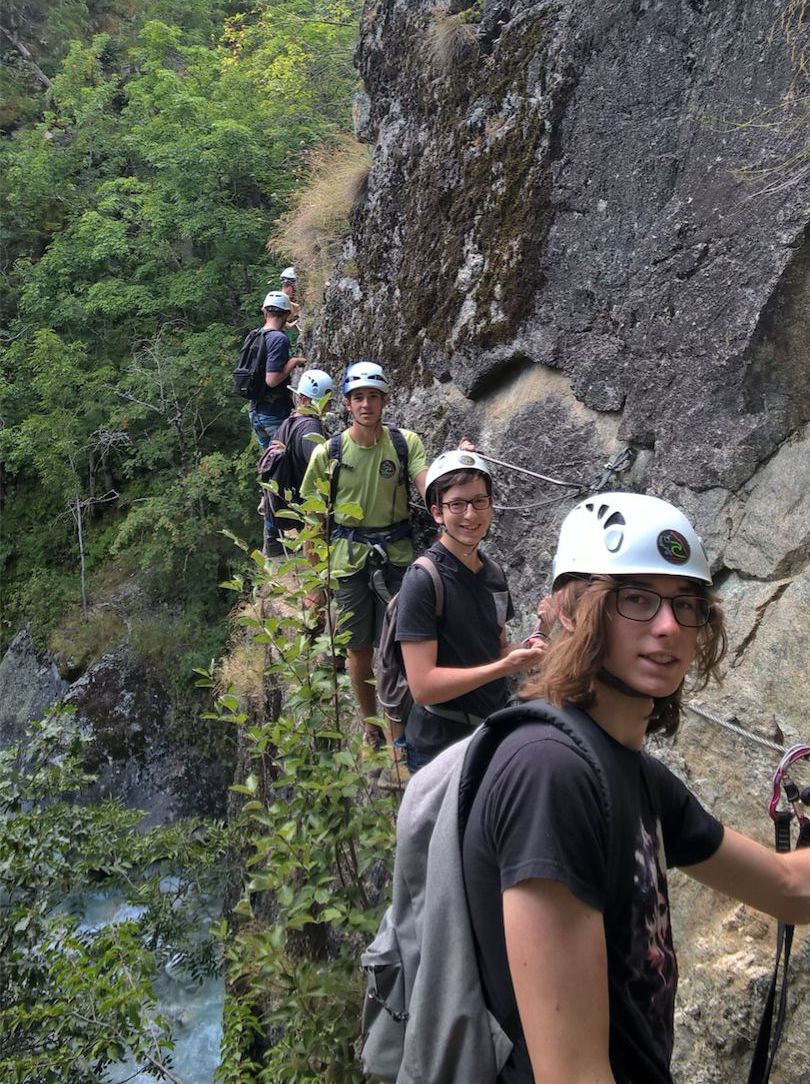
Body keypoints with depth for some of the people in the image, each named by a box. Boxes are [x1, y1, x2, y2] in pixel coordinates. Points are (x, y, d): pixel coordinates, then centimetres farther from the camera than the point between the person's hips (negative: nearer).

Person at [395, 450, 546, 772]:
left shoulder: (493, 572, 2)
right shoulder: (423, 580, -19)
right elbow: (422, 686, -23)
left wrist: (523, 651, -6)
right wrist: (505, 666, -27)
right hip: (441, 747, -7)